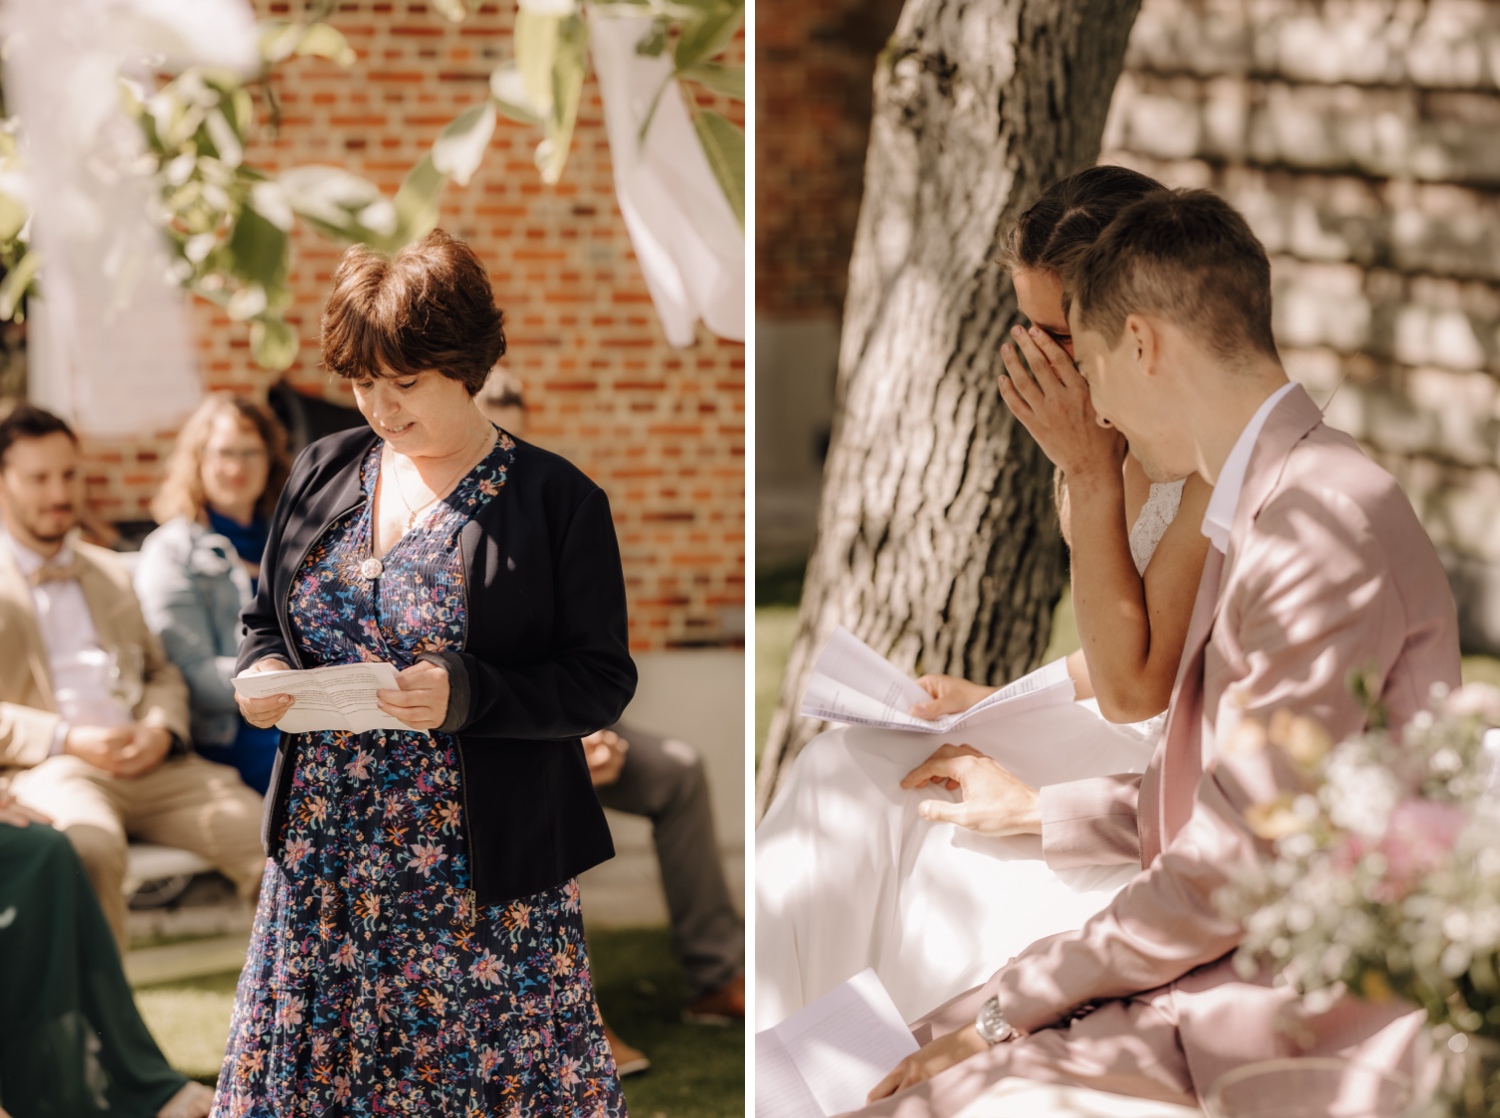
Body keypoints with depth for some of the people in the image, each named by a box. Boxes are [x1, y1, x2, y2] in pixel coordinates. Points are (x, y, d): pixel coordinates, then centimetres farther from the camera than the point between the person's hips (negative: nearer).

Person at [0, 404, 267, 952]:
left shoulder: (111, 572, 28)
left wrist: (161, 729, 3)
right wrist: (66, 739, -14)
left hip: (152, 764, 5)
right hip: (50, 768, -5)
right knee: (91, 846, -40)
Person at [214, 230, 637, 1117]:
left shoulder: (556, 502, -5)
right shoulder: (323, 474, 10)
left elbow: (602, 681, -7)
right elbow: (265, 619, 21)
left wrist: (465, 695, -22)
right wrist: (263, 676, -3)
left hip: (486, 873, -4)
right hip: (324, 853, 5)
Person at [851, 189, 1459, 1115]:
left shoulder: (1331, 525, -18)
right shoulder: (1260, 512, 15)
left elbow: (1244, 855, -19)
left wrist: (1015, 1002, -13)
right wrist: (1039, 810, 31)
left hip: (1298, 1021, -10)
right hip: (1222, 963, 10)